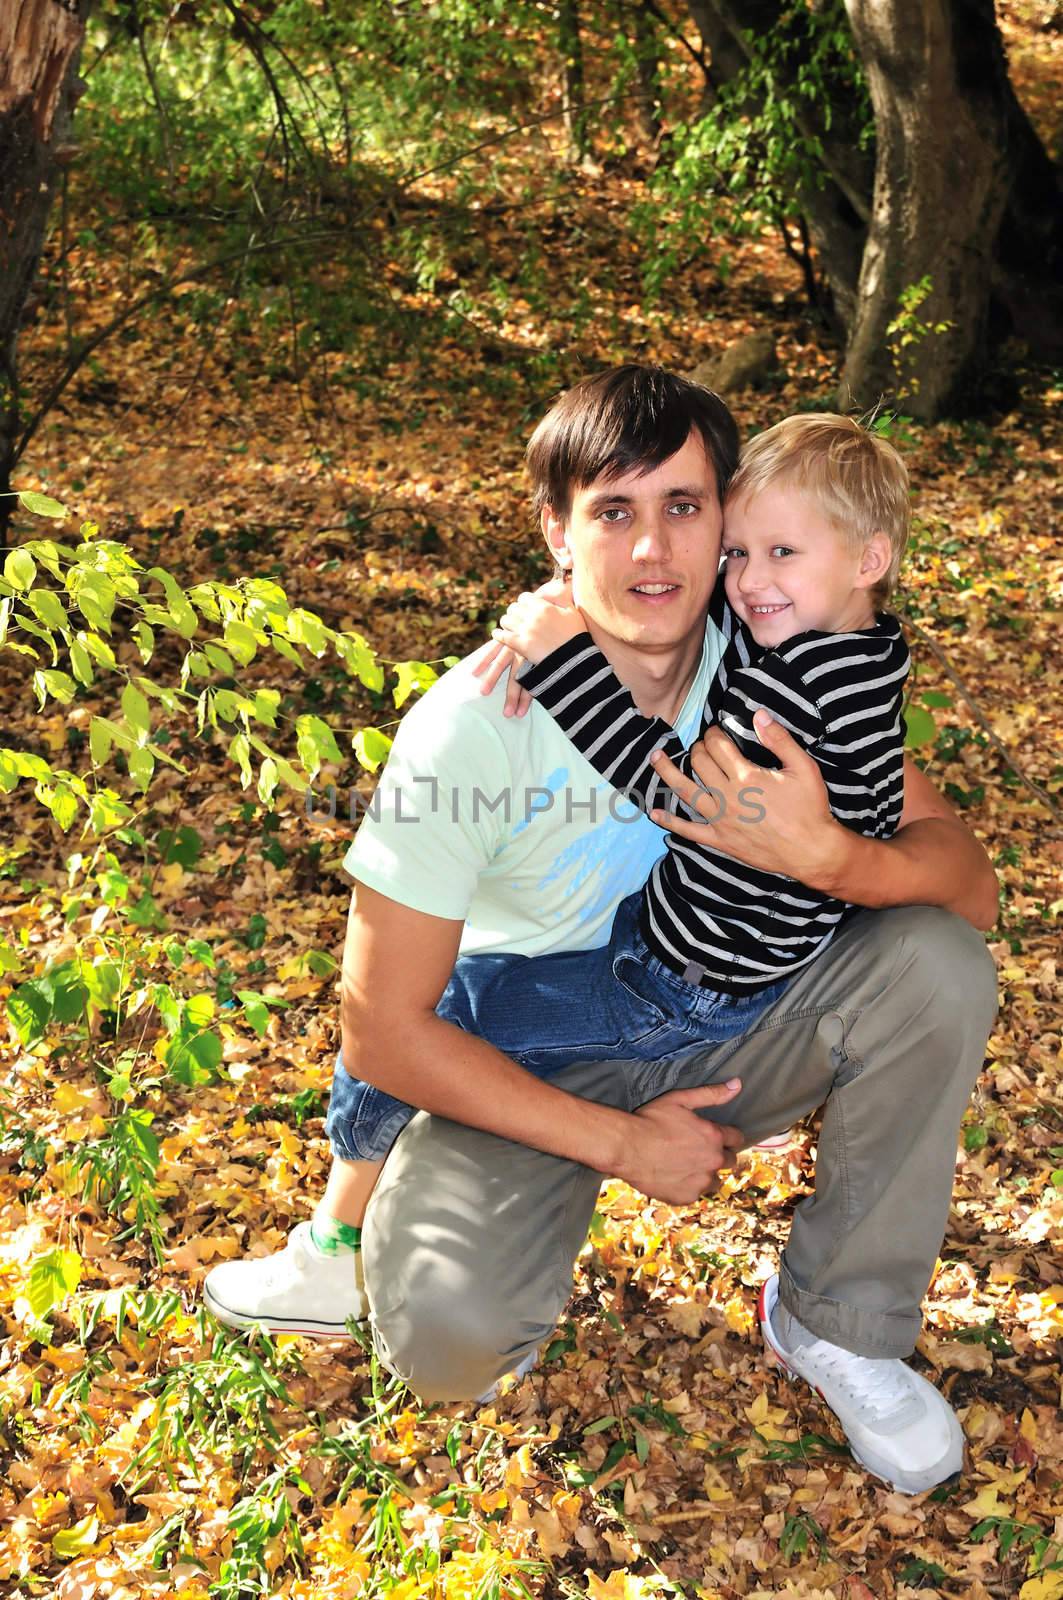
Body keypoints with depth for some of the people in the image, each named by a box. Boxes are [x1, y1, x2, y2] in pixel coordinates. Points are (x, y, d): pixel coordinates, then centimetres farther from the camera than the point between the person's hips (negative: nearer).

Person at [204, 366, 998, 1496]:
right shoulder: (473, 726, -24)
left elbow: (969, 886, -13)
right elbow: (383, 1030, -19)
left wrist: (828, 855, -36)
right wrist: (618, 1143, -19)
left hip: (715, 1034, 4)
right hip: (529, 1074, -3)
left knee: (937, 966, -23)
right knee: (445, 1335, -31)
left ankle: (839, 1320, -1)